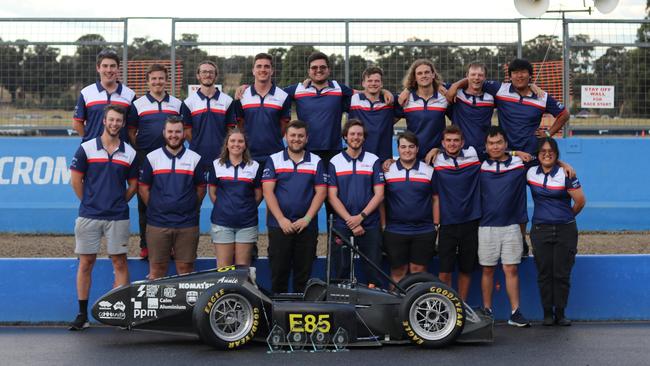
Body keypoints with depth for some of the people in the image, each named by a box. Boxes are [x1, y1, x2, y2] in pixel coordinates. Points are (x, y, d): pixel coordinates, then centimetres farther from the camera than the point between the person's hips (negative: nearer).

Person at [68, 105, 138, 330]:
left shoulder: (129, 153, 6)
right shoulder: (87, 148, 1)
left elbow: (133, 184, 13)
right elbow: (76, 180, 4)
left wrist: (119, 202, 6)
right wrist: (89, 202, 5)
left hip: (118, 217, 1)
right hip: (89, 216, -1)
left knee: (120, 263, 1)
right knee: (86, 263, 4)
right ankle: (82, 314, 11)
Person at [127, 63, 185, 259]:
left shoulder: (177, 104, 12)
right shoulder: (138, 104, 7)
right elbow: (131, 132, 7)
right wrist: (140, 151, -4)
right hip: (145, 159, -1)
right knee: (145, 203, 2)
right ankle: (145, 245, 9)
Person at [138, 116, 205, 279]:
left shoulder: (195, 159, 6)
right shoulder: (152, 158, 5)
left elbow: (201, 188, 11)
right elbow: (143, 188, 8)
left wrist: (190, 208, 5)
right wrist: (155, 208, 4)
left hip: (187, 224, 0)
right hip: (157, 223, 0)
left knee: (185, 268, 3)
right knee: (157, 268, 4)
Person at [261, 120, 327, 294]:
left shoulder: (316, 162, 9)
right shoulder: (274, 160, 7)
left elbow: (321, 192, 3)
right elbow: (268, 191, -1)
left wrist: (307, 218, -9)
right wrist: (281, 219, -11)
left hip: (307, 226, 1)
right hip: (279, 225, -1)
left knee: (304, 273, 4)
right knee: (278, 271, 0)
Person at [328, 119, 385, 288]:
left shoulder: (373, 161, 6)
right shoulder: (335, 162, 6)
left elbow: (379, 194, 1)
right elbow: (332, 196, 1)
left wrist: (361, 216, -11)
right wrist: (350, 221, -10)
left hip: (370, 225, 0)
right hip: (342, 225, 0)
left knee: (374, 271, -1)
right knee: (341, 271, 3)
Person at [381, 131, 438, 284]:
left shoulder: (429, 171, 5)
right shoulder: (388, 171, 4)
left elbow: (436, 199, 8)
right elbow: (381, 201, 7)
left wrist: (436, 226, 4)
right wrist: (383, 226, 3)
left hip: (424, 232, 0)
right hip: (395, 231, 0)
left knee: (419, 270, 3)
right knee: (398, 272, 5)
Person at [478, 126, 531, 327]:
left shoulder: (520, 164, 3)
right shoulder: (479, 166, 3)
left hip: (511, 226, 0)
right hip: (486, 226, 0)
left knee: (511, 269, 1)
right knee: (487, 270, 6)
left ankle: (515, 312, 3)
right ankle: (487, 311, 13)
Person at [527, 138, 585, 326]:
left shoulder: (565, 174, -5)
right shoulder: (530, 173, 5)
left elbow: (580, 200, -2)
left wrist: (567, 216, 10)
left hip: (565, 230, -2)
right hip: (540, 230, 2)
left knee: (562, 274, 0)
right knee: (544, 274, 3)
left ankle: (560, 313, 10)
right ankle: (547, 313, 12)